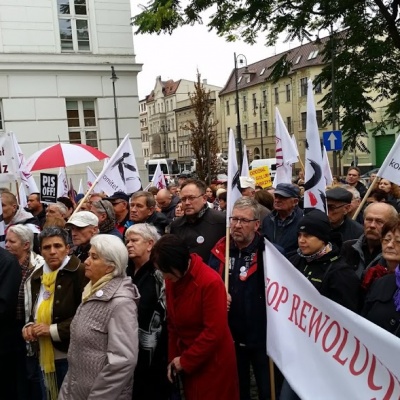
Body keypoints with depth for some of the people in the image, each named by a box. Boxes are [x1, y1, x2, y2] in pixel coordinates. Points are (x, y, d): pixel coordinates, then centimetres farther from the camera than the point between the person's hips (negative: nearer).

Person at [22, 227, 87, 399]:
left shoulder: (80, 272, -14)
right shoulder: (37, 276, 9)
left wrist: (53, 329, -17)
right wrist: (30, 326, 2)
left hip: (71, 356, -6)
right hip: (46, 357, 7)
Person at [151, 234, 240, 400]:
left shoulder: (211, 282, -24)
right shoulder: (171, 280, -3)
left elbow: (214, 331, -23)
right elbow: (173, 323, 5)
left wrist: (185, 361, -15)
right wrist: (173, 358, 2)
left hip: (213, 361, -6)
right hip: (186, 360, 6)